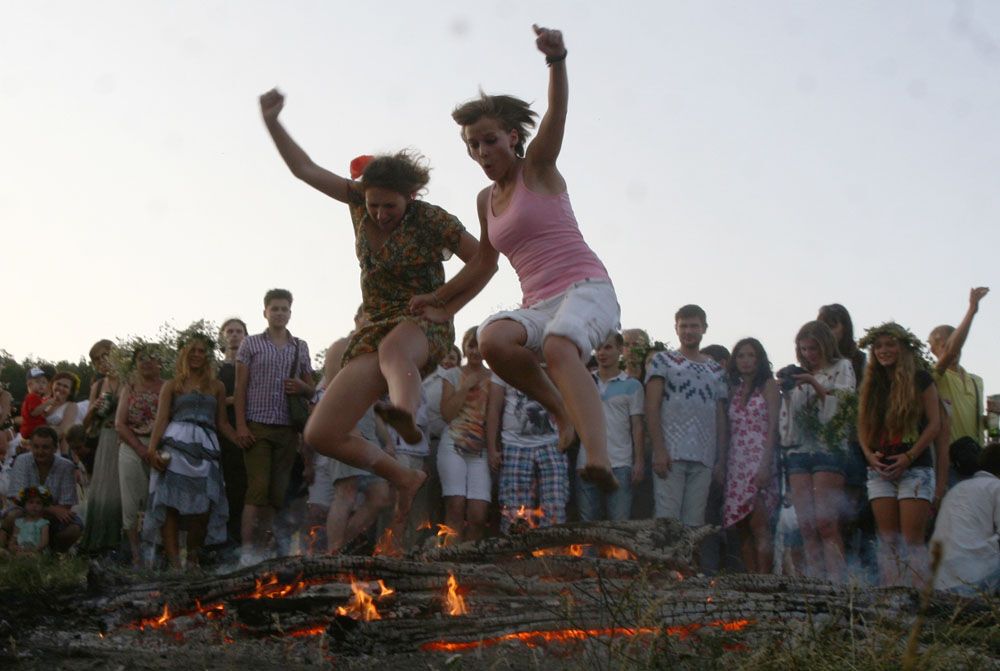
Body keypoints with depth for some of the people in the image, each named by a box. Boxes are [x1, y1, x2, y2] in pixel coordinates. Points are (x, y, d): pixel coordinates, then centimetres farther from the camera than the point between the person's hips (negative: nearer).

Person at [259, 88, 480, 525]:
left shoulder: (431, 219, -10)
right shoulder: (360, 199, 4)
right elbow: (305, 169, 9)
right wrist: (272, 123, -1)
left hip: (424, 327, -6)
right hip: (375, 330, 6)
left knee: (393, 349, -46)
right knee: (320, 434, -4)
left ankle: (405, 413, -79)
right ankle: (403, 477, 14)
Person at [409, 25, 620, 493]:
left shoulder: (538, 169, 3)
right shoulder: (487, 200, 19)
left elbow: (556, 114, -17)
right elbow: (485, 263, 32)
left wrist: (556, 60, -35)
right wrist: (442, 302, 33)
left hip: (586, 288, -5)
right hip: (539, 303, 5)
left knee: (558, 347, -39)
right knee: (492, 338, -30)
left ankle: (598, 459, -56)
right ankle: (563, 411, -11)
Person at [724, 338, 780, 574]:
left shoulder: (768, 385, 3)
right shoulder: (734, 390, 18)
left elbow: (773, 426, -5)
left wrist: (765, 465, -16)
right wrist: (721, 465, 8)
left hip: (760, 460, -5)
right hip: (736, 463, 6)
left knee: (758, 524, -16)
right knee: (743, 528, 2)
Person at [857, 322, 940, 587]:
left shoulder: (921, 379, 0)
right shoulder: (871, 384, 13)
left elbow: (934, 423, -4)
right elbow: (862, 425, 13)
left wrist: (909, 457, -12)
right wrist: (869, 455, -5)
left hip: (915, 468, -4)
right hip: (880, 470, 4)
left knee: (912, 538, -9)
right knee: (887, 539, 1)